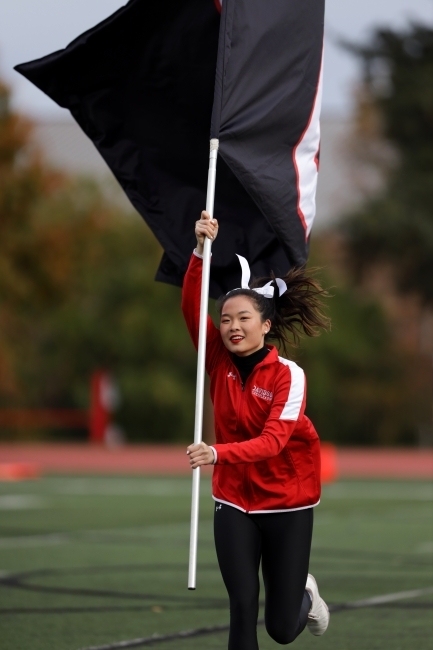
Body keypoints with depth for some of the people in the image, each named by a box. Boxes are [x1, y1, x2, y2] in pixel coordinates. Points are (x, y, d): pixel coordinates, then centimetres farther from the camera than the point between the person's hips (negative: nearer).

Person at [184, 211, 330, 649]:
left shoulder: (288, 374, -16)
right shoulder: (220, 362, -4)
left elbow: (273, 441, -28)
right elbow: (191, 307, -17)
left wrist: (218, 453, -44)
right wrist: (201, 251, -31)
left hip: (287, 503, -3)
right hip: (234, 502, 3)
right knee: (242, 608, -10)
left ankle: (305, 594, 40)